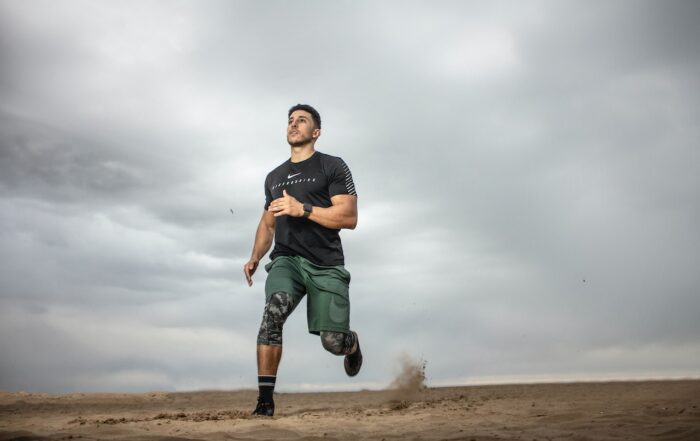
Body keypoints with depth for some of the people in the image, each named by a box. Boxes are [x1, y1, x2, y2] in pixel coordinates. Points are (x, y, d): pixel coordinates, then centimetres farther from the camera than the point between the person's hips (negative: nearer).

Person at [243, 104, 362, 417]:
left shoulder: (333, 167, 2)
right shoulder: (274, 177, 20)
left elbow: (349, 218, -8)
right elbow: (267, 223, 27)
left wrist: (302, 209, -18)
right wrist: (255, 258, 11)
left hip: (326, 265, -3)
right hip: (287, 259, 3)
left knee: (333, 342, -7)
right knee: (274, 309, -29)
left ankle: (352, 344, 33)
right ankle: (265, 398, -23)